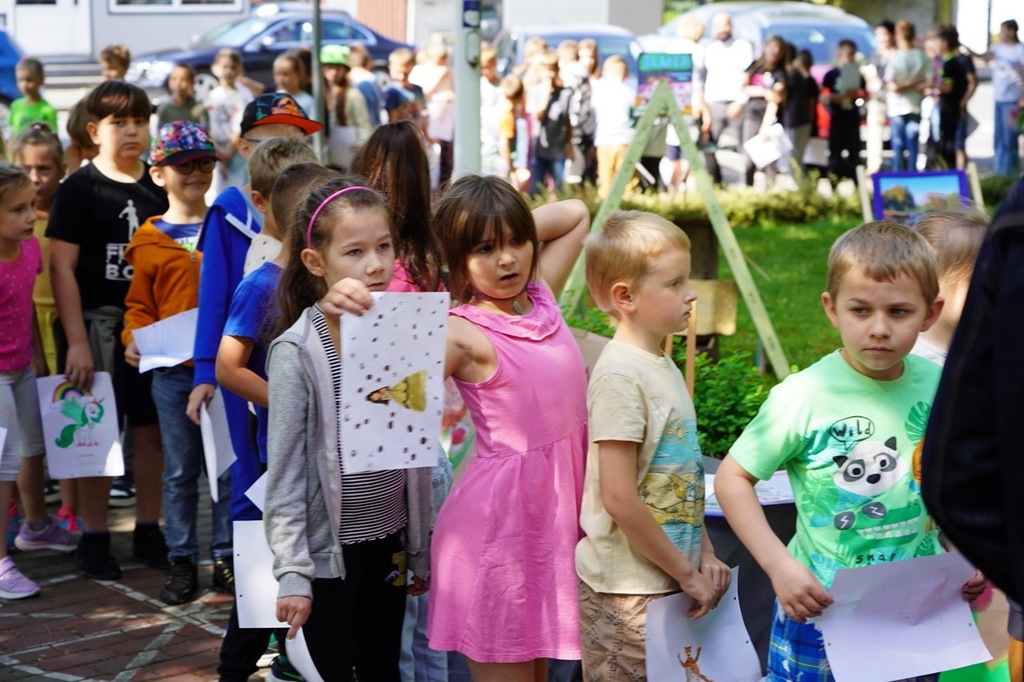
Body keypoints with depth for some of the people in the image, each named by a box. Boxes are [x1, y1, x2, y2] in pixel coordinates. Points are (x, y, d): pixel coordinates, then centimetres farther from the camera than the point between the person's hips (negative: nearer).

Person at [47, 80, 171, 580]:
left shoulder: (159, 187, 9)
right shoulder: (79, 189, -4)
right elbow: (62, 268, -8)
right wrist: (76, 341, -13)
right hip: (97, 319, -4)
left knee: (153, 427, 6)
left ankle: (149, 531, 18)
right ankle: (94, 539, 10)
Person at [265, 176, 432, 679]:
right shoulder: (298, 350, -14)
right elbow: (285, 470, -13)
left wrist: (421, 548, 11)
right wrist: (292, 572, -15)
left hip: (389, 542, 5)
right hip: (330, 546, -5)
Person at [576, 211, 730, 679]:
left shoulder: (663, 367, 11)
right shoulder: (620, 376, -17)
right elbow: (619, 499, -21)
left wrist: (704, 556, 7)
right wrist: (686, 573, -13)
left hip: (671, 583, 8)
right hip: (628, 593, -8)